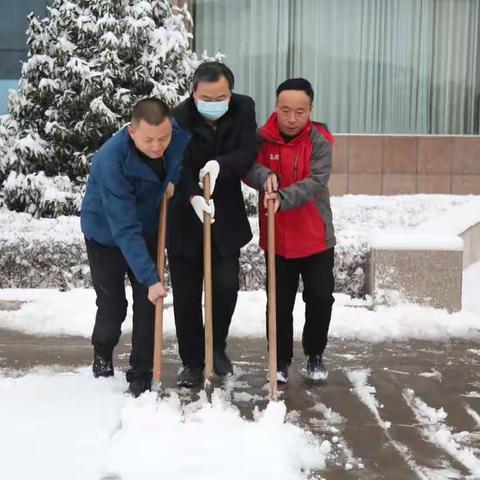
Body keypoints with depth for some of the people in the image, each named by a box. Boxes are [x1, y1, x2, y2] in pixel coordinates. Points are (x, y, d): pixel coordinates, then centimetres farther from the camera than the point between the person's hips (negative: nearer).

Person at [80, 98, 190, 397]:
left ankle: (141, 378, 14)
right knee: (112, 304, 7)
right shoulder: (111, 159, -37)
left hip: (149, 232, 4)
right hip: (106, 235, -4)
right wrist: (150, 279, -39)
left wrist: (175, 177, -16)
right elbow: (124, 229, -37)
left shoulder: (180, 135, -22)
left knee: (148, 306, 1)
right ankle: (103, 354, 39)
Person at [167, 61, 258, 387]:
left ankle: (217, 347, 23)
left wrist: (220, 164, -35)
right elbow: (177, 167, -26)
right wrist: (193, 197, -45)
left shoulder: (244, 109, -7)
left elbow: (248, 153, -15)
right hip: (185, 219, -2)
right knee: (186, 294, 3)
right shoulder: (179, 119, -17)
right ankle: (193, 362, 17)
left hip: (226, 216, 2)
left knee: (226, 285, -3)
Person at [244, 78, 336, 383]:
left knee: (320, 298, 5)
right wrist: (265, 177, -40)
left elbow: (316, 182, -24)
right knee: (280, 303, 6)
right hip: (276, 239, 1)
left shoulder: (319, 142, -11)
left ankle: (315, 355, 28)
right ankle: (281, 360, 23)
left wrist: (283, 198, -40)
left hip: (316, 239, -1)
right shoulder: (262, 138, -5)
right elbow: (247, 168, -17)